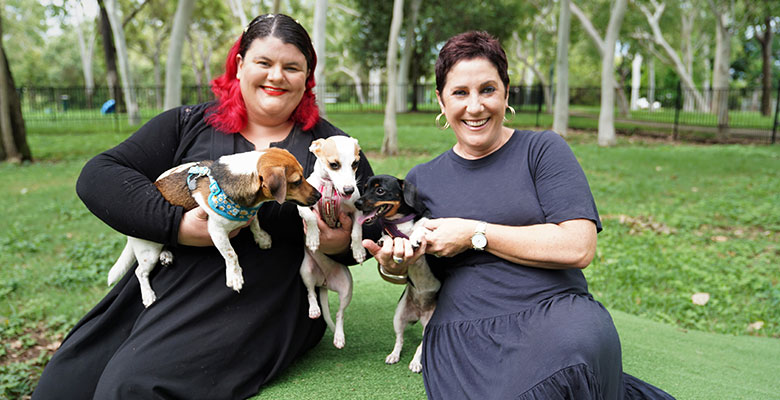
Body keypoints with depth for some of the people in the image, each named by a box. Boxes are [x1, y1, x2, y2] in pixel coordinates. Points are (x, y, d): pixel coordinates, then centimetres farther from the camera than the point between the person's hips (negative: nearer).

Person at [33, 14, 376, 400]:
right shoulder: (189, 123, 9)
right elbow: (97, 176, 2)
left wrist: (343, 244, -14)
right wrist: (175, 224, -13)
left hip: (251, 307, -3)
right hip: (158, 287, 4)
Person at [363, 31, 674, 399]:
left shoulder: (543, 150, 5)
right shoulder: (421, 179, 14)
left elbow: (578, 247, -8)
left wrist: (475, 234, -8)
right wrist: (391, 265, -2)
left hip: (556, 315, -2)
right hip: (463, 336, 3)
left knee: (579, 340, -36)